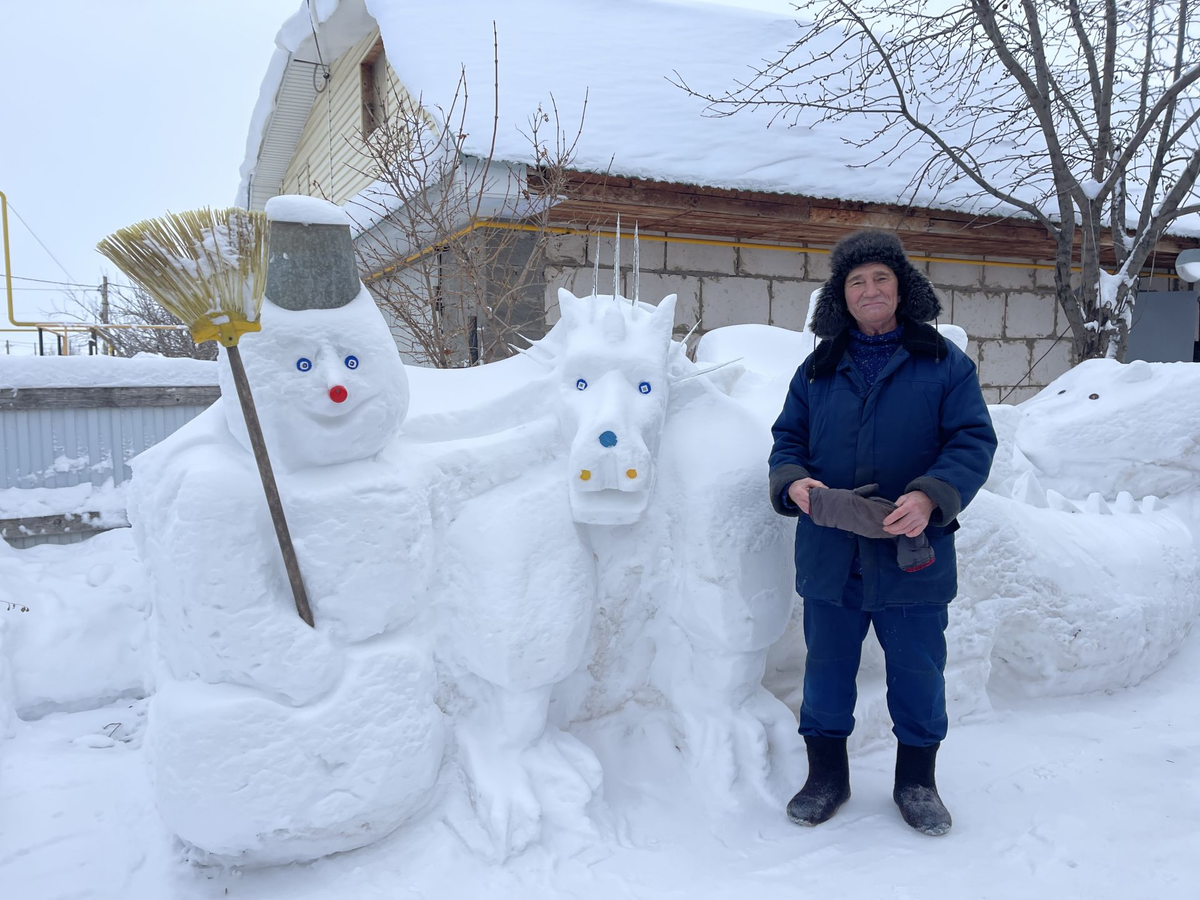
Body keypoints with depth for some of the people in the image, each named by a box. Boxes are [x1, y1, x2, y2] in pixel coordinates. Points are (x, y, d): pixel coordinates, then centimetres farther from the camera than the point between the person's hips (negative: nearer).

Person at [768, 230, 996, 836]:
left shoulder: (944, 364, 1)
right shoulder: (818, 370, 9)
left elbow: (974, 441, -5)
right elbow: (787, 438, 12)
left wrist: (931, 496, -22)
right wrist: (793, 481, -11)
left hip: (913, 555, -2)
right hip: (829, 554, 2)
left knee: (918, 671, 11)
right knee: (826, 667, 13)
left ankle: (916, 780, 33)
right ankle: (826, 774, 33)